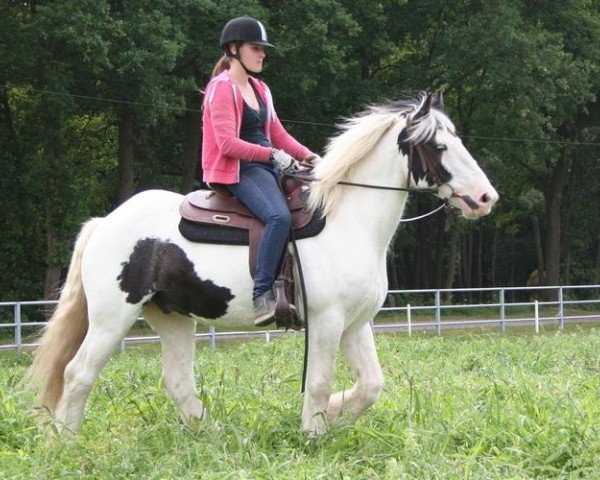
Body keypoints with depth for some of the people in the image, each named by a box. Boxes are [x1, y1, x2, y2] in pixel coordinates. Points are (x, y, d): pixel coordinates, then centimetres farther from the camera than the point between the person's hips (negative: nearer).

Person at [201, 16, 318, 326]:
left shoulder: (259, 89, 19)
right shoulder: (222, 88, -8)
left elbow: (277, 133, 19)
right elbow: (227, 143, -17)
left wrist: (307, 155, 2)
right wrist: (272, 154, -23)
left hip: (267, 166, 10)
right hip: (237, 170, -10)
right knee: (279, 216, -32)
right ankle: (262, 295, -33)